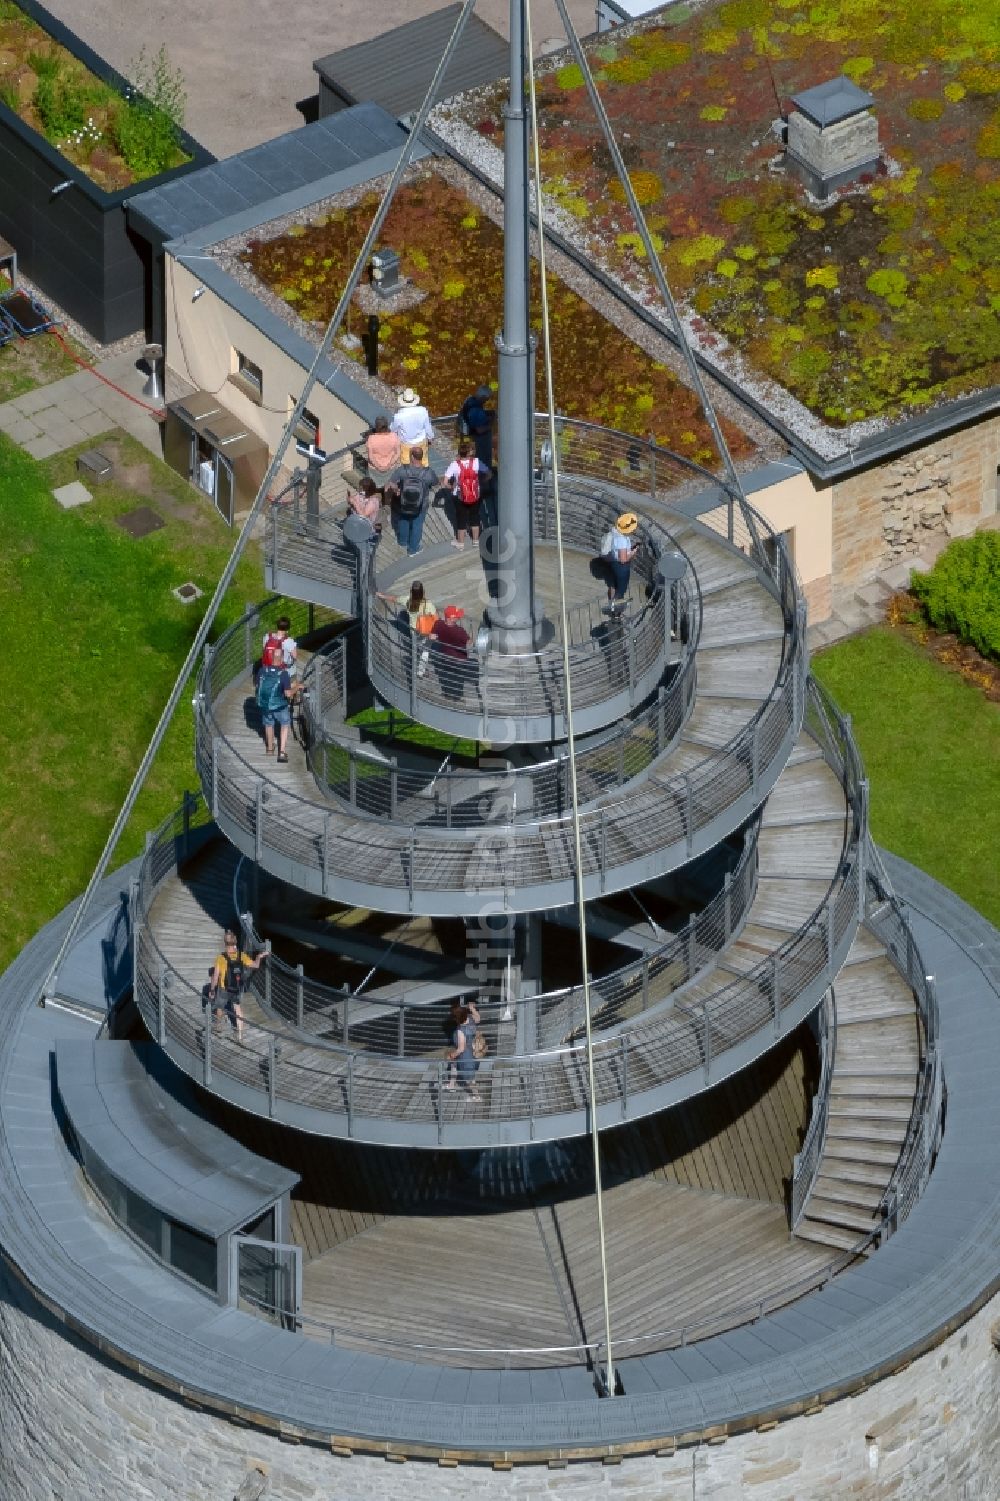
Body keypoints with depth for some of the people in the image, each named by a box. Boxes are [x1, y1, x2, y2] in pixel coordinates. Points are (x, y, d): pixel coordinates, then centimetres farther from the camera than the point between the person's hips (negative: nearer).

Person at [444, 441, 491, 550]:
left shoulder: (455, 464, -20)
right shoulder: (476, 462, -17)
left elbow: (445, 482, -24)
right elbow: (488, 475, -8)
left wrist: (452, 486, -4)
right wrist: (481, 482, 8)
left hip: (460, 497, -1)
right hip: (476, 495, 1)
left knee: (461, 519, 17)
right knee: (474, 517, 23)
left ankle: (460, 543, 29)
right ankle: (476, 539, 35)